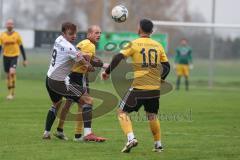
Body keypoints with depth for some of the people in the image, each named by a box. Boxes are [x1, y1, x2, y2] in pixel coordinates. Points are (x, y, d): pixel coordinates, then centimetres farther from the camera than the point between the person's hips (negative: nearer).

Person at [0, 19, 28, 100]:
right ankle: (10, 93, 22)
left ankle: (12, 92, -15)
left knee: (12, 72, -23)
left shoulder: (17, 35, -2)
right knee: (8, 75, 7)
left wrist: (25, 59, 5)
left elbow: (21, 47, 4)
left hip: (14, 56, -3)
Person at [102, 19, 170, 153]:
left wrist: (107, 72, 1)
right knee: (152, 116, 22)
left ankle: (131, 138, -15)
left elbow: (118, 58, -11)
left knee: (122, 112, 5)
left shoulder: (134, 44, -4)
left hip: (139, 87, -4)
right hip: (155, 88, 4)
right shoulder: (158, 46, 9)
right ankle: (158, 145, 23)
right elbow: (167, 66, 13)